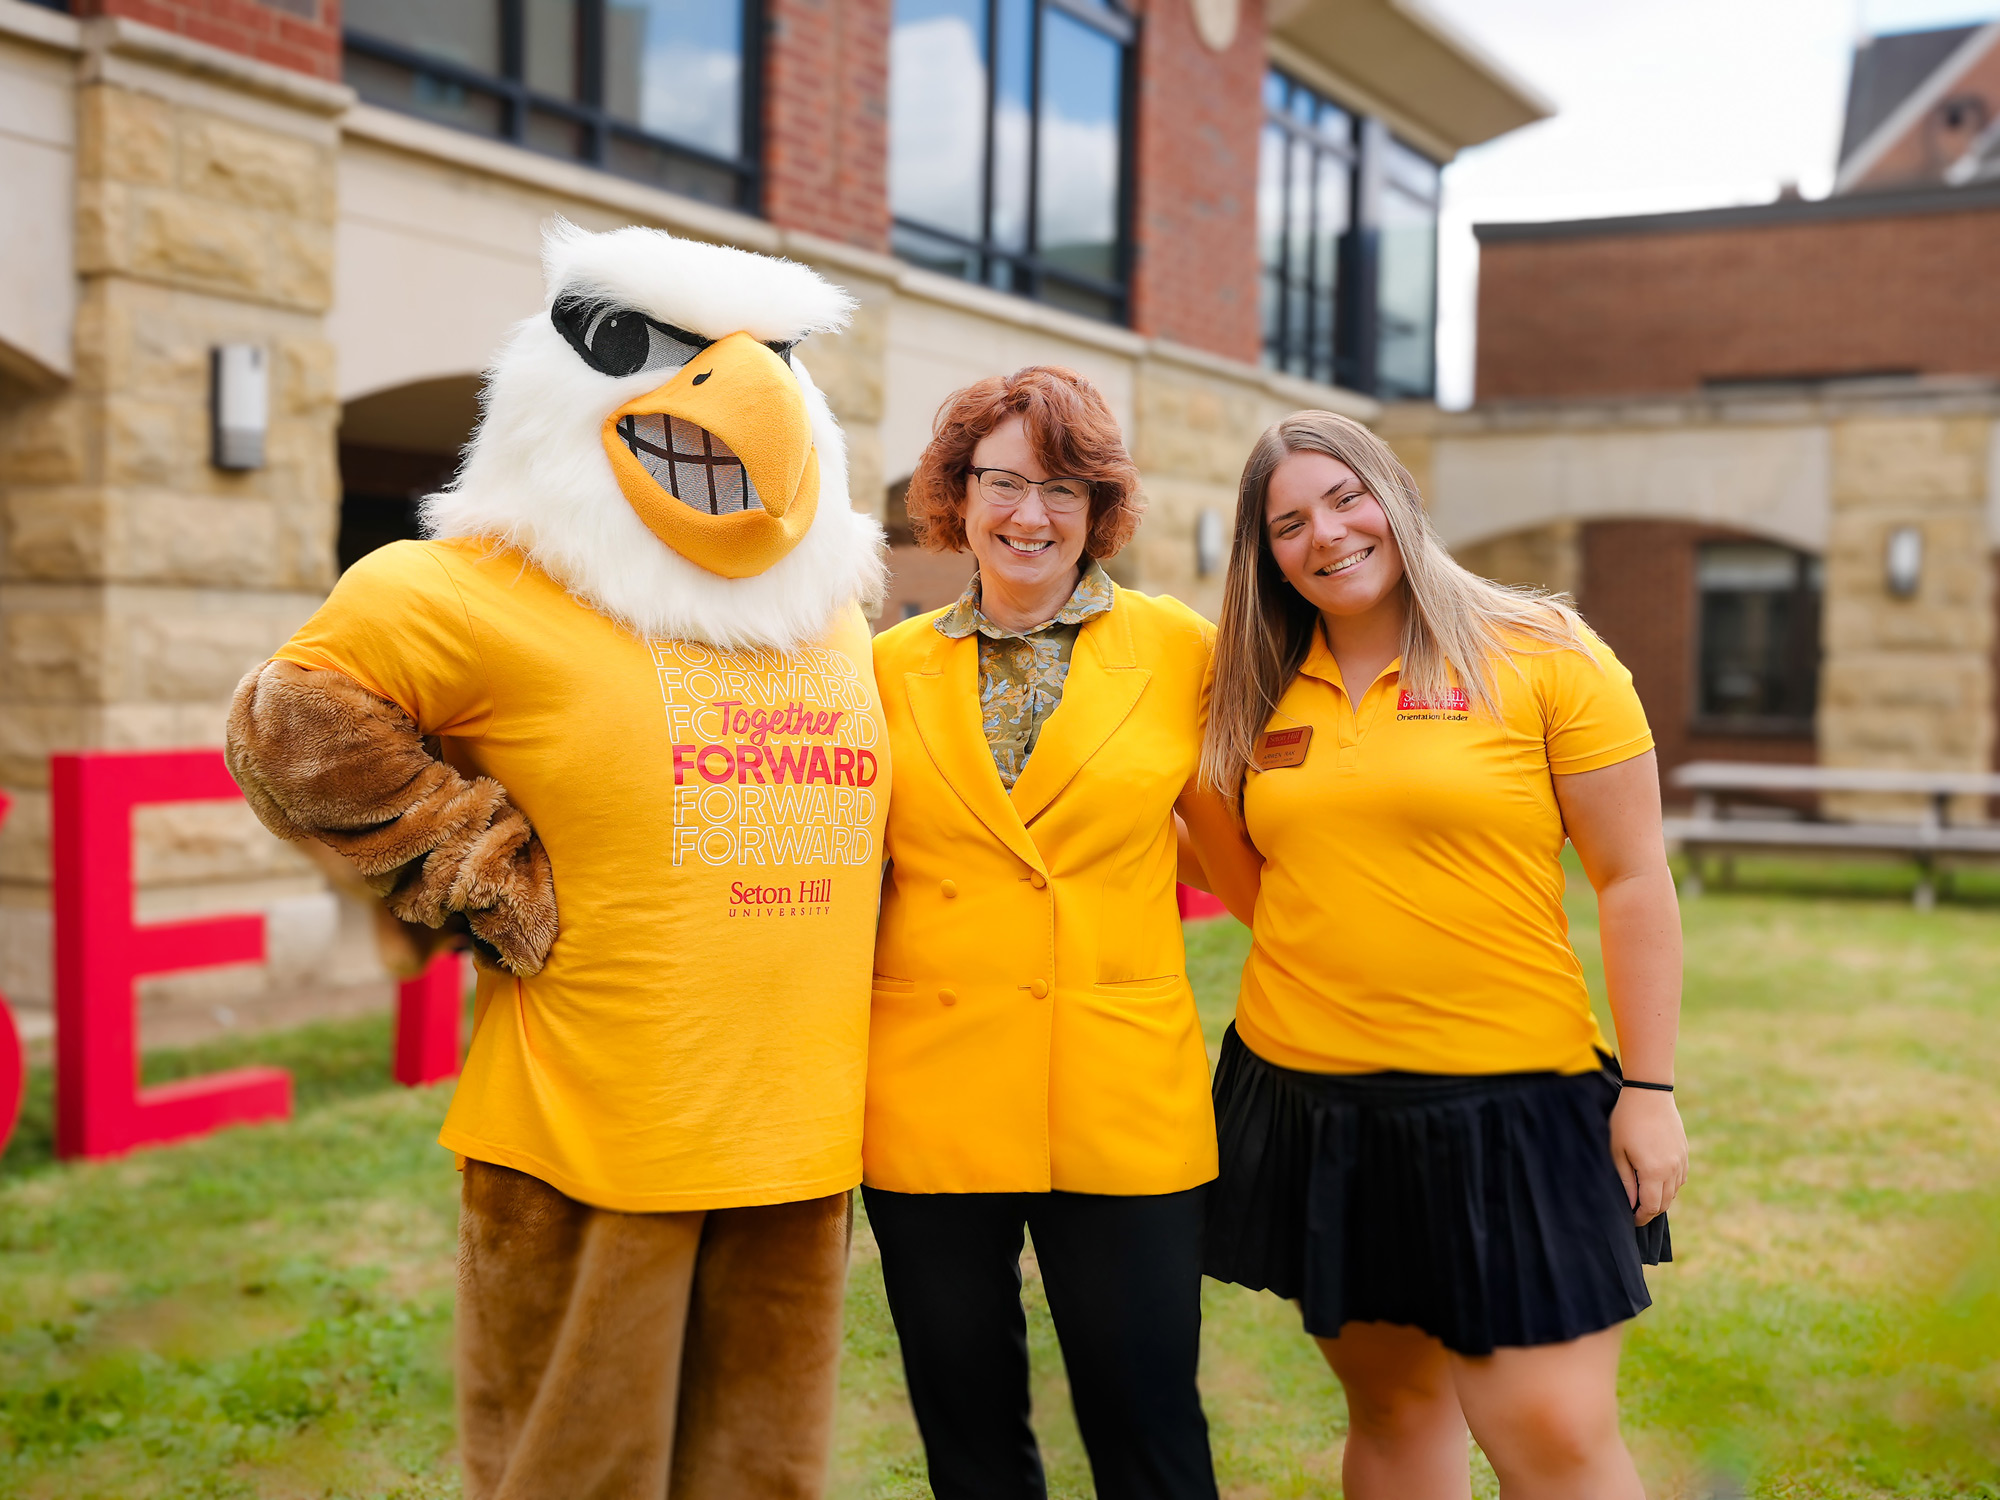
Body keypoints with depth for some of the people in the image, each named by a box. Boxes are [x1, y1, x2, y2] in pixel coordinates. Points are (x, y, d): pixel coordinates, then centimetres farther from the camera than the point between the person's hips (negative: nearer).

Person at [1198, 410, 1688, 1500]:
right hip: (1304, 1097, 5)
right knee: (1390, 1399, 15)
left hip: (1507, 1101, -4)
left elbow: (1632, 883, -5)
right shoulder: (1267, 693, 8)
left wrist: (1649, 1088, -8)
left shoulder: (1542, 656, -5)